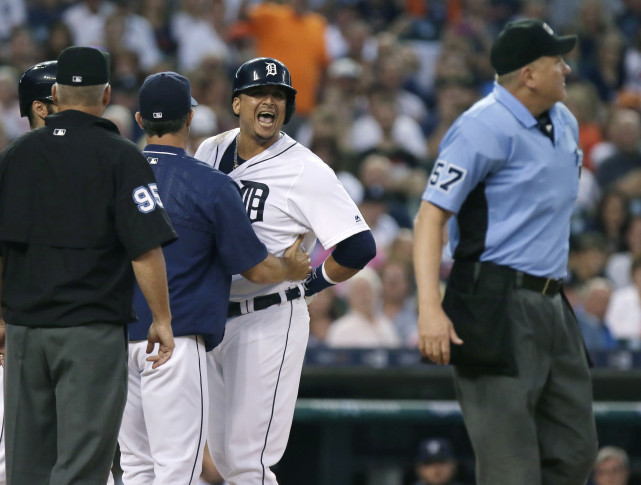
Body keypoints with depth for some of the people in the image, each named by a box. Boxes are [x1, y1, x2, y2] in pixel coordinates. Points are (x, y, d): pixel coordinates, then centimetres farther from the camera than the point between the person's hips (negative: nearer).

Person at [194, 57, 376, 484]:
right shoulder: (210, 153, 8)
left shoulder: (306, 171, -12)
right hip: (210, 318, 7)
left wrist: (310, 284, -6)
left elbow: (359, 247, -17)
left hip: (270, 321, -7)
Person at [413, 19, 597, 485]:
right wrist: (430, 309, -26)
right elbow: (431, 215, -16)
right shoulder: (486, 127, -12)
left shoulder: (564, 122, 15)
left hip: (553, 305, 9)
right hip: (498, 306, -9)